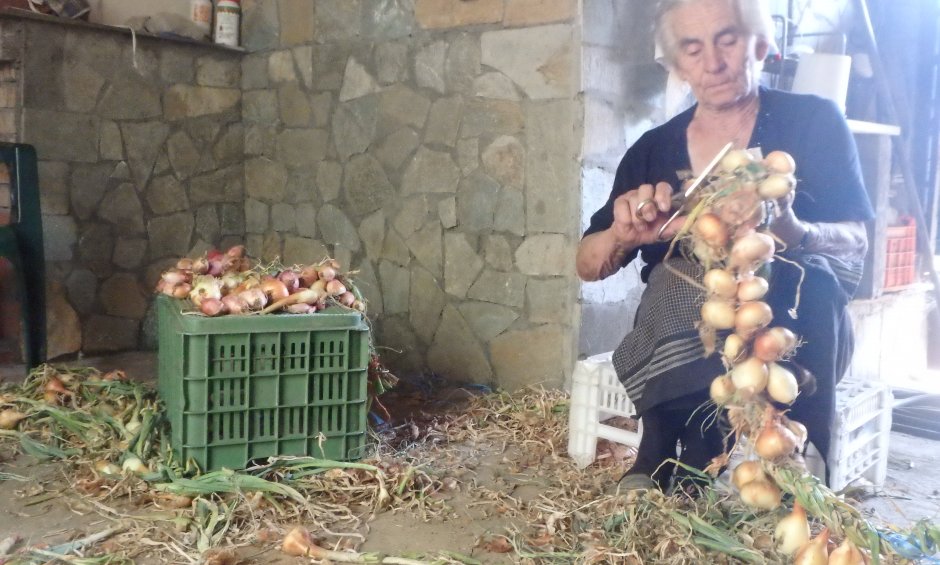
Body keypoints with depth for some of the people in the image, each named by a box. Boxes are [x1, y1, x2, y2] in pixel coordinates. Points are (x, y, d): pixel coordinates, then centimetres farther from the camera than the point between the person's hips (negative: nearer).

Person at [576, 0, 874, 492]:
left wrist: (792, 232, -31)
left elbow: (856, 244, -7)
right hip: (678, 327, 0)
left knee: (809, 280, -33)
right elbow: (588, 266, 6)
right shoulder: (654, 149, 7)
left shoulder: (814, 122, 3)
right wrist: (624, 235, -19)